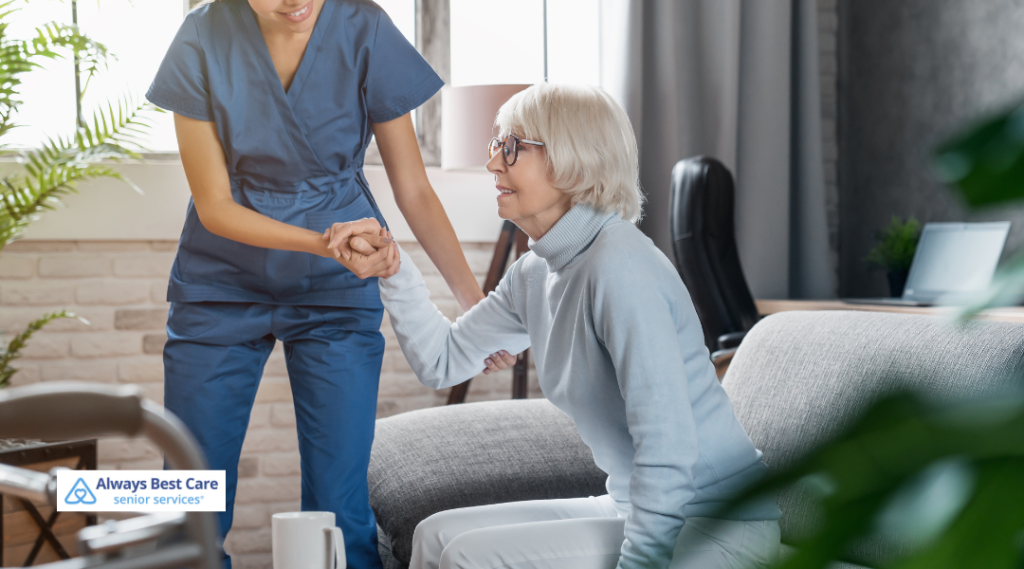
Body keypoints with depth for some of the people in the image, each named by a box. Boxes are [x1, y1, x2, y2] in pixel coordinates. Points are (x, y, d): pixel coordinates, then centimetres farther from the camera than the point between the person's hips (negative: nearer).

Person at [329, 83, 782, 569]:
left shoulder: (619, 267, -22)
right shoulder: (536, 272, 8)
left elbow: (668, 445, -26)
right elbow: (444, 361, 17)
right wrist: (393, 270, 4)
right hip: (642, 510, 9)